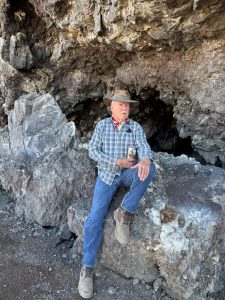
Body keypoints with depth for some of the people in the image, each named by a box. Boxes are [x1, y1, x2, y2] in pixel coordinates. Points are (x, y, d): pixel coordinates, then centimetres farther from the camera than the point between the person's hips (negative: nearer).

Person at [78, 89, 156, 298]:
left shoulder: (135, 127, 4)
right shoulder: (102, 125, 4)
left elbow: (144, 146, -13)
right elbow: (93, 151, -5)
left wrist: (145, 160, -39)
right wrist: (118, 161, -16)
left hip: (129, 173, 1)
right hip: (107, 174, -1)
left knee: (149, 170, -33)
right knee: (95, 217, -16)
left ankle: (124, 213, -20)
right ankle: (87, 268, -5)